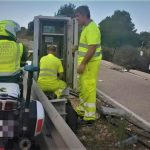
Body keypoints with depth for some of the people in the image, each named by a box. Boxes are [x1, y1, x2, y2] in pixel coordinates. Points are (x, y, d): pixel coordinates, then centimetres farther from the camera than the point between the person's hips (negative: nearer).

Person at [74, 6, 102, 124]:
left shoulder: (91, 28, -19)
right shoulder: (86, 27, 14)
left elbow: (92, 48, -24)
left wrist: (82, 64, -22)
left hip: (90, 63, -10)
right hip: (86, 62, 10)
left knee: (89, 88, -5)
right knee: (83, 87, 19)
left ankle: (90, 116, 4)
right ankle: (82, 110, 33)